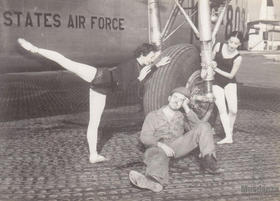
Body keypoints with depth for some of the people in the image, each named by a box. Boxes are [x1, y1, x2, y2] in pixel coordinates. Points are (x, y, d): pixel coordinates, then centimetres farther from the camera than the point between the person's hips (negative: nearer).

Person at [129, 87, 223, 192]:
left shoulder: (182, 117, 21)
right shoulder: (153, 116, 12)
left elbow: (196, 126, -1)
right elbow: (145, 137, -3)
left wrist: (186, 107, 0)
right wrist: (161, 145, -21)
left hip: (177, 146, 3)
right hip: (158, 148, -3)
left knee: (204, 126, -9)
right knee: (159, 156, -42)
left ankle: (208, 161, -23)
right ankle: (155, 180, -72)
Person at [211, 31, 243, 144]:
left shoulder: (237, 58, -12)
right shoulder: (218, 46, -5)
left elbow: (231, 75, -8)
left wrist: (217, 69, -11)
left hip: (229, 83, -1)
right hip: (216, 83, 2)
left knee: (233, 110, -13)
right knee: (222, 110, -8)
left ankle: (230, 130, 15)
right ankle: (228, 137, -8)